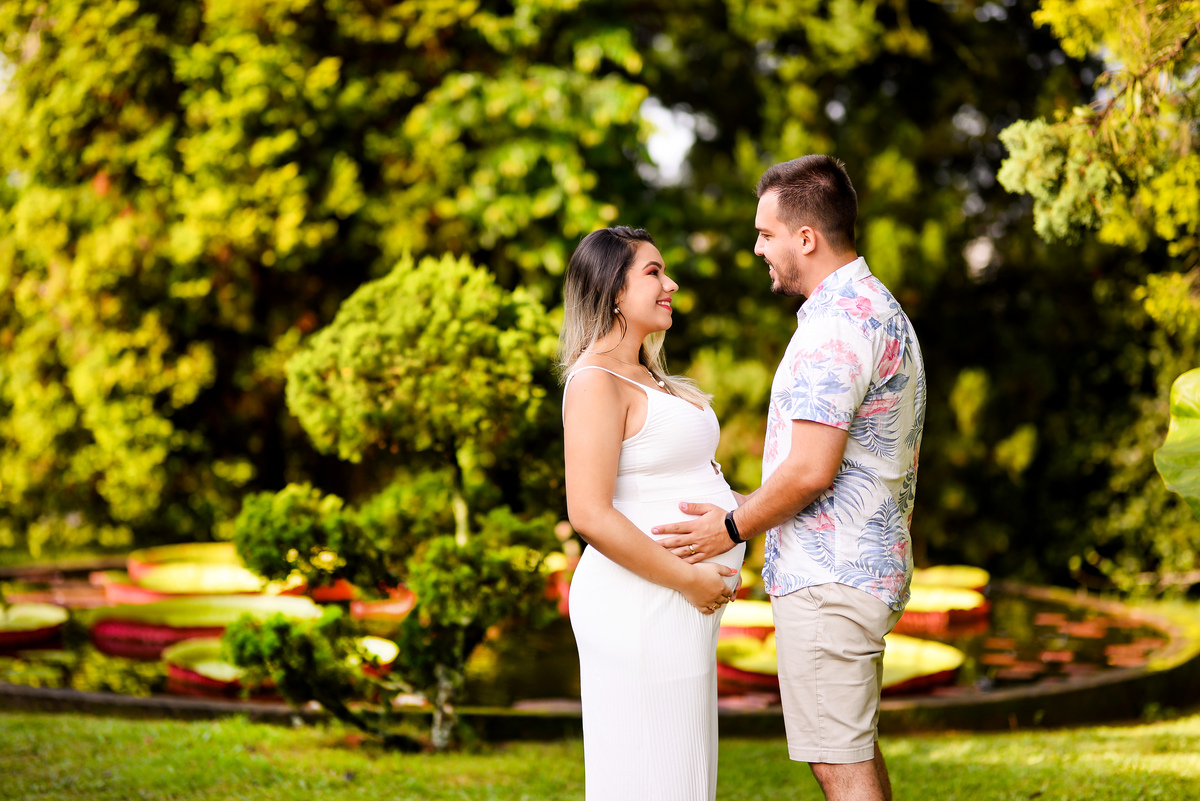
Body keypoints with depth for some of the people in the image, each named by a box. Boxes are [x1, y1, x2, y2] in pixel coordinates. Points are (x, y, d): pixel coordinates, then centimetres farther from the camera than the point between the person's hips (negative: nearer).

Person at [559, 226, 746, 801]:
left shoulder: (644, 377, 18)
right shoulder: (596, 382, -14)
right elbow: (590, 515, -22)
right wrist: (688, 579, -19)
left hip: (680, 606, 10)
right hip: (642, 605, -10)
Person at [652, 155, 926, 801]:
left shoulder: (837, 324, -19)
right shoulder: (879, 308, 16)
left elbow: (811, 470, -23)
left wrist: (731, 527, -9)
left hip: (826, 578, -11)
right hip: (870, 566, 11)